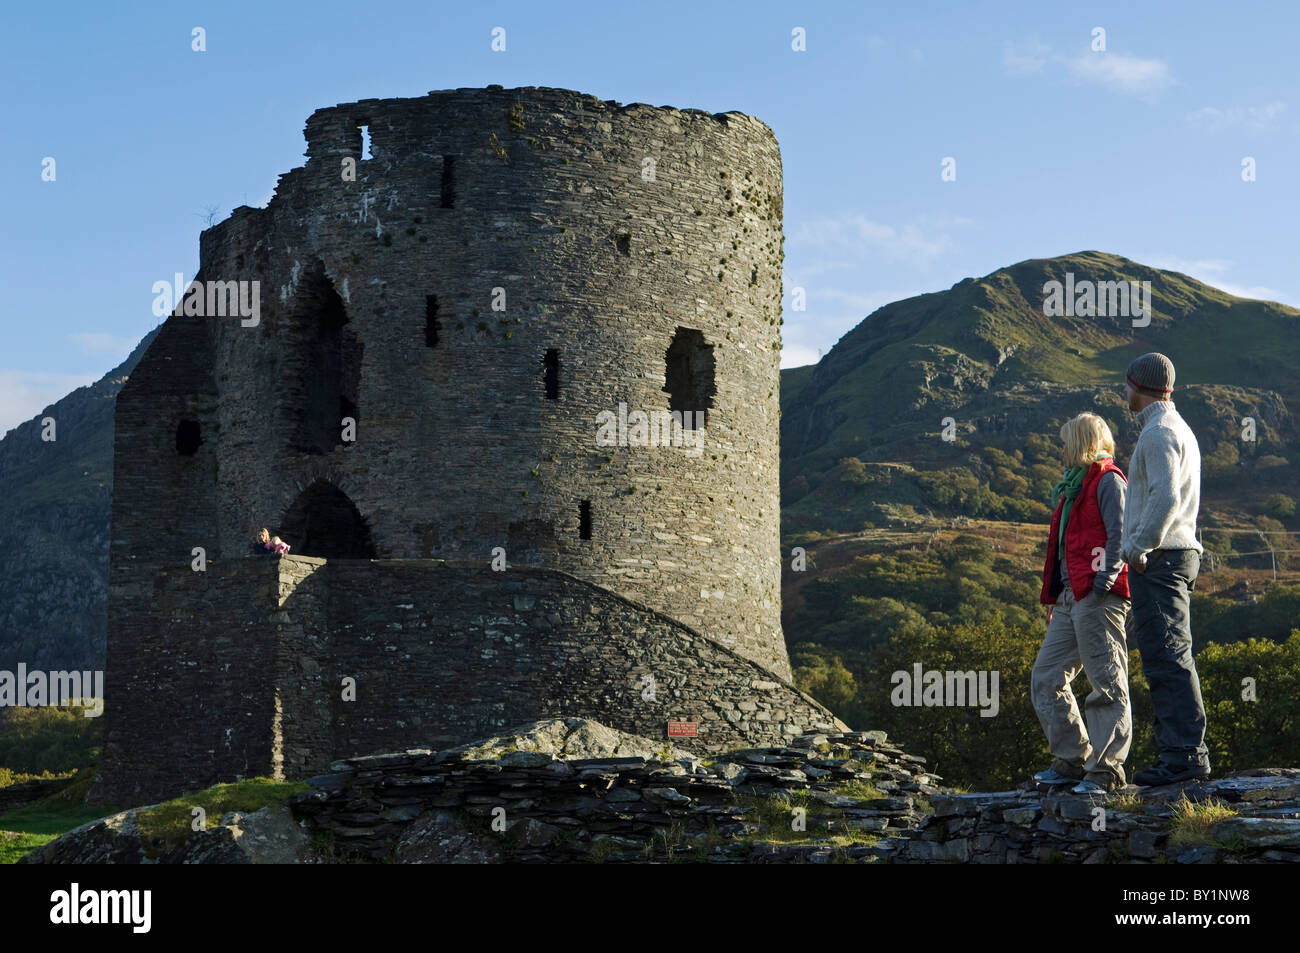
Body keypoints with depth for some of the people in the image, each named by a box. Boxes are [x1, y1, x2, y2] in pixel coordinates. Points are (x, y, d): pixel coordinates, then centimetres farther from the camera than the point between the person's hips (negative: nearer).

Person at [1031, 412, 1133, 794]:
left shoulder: (1108, 480, -3)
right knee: (1045, 678, 8)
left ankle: (1106, 768, -6)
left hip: (1097, 596, -10)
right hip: (1069, 597, 10)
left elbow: (1119, 533, -13)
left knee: (1106, 683, -7)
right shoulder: (1074, 486, 25)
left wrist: (1108, 572, -26)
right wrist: (1054, 598, 24)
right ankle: (1073, 760, 14)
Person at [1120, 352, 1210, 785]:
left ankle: (1184, 755, -15)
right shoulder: (1180, 430, 23)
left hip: (1158, 559, -10)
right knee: (1172, 658, 9)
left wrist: (1139, 547, -18)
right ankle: (1187, 753, 10)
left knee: (1166, 657, -12)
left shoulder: (1158, 433, -11)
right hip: (1178, 554, 10)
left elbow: (1166, 496, -24)